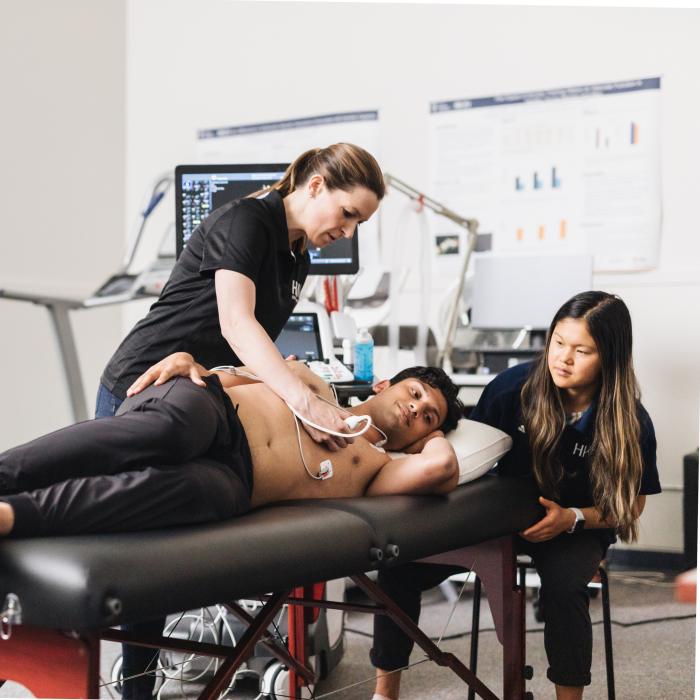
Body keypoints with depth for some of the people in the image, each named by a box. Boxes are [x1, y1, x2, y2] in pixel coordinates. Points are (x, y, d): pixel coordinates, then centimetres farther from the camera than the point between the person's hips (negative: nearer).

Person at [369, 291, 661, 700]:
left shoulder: (631, 423, -16)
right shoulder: (517, 385, -15)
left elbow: (632, 505, -4)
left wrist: (572, 519, -22)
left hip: (578, 527, -1)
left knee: (563, 587, -37)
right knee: (402, 565, -17)